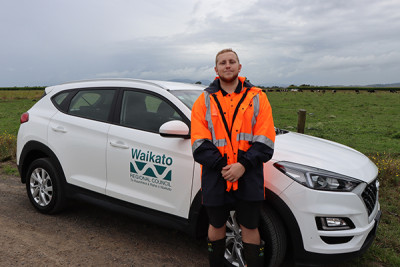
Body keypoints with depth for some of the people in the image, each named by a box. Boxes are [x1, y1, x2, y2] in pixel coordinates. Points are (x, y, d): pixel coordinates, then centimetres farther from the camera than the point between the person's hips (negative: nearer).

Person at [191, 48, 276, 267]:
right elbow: (199, 143, -3)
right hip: (215, 177, 1)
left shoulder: (257, 97, 4)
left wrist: (243, 164, -15)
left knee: (250, 228, 10)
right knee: (216, 226, 16)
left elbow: (265, 140, -2)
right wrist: (221, 165, -15)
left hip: (248, 176, 0)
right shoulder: (205, 100, 5)